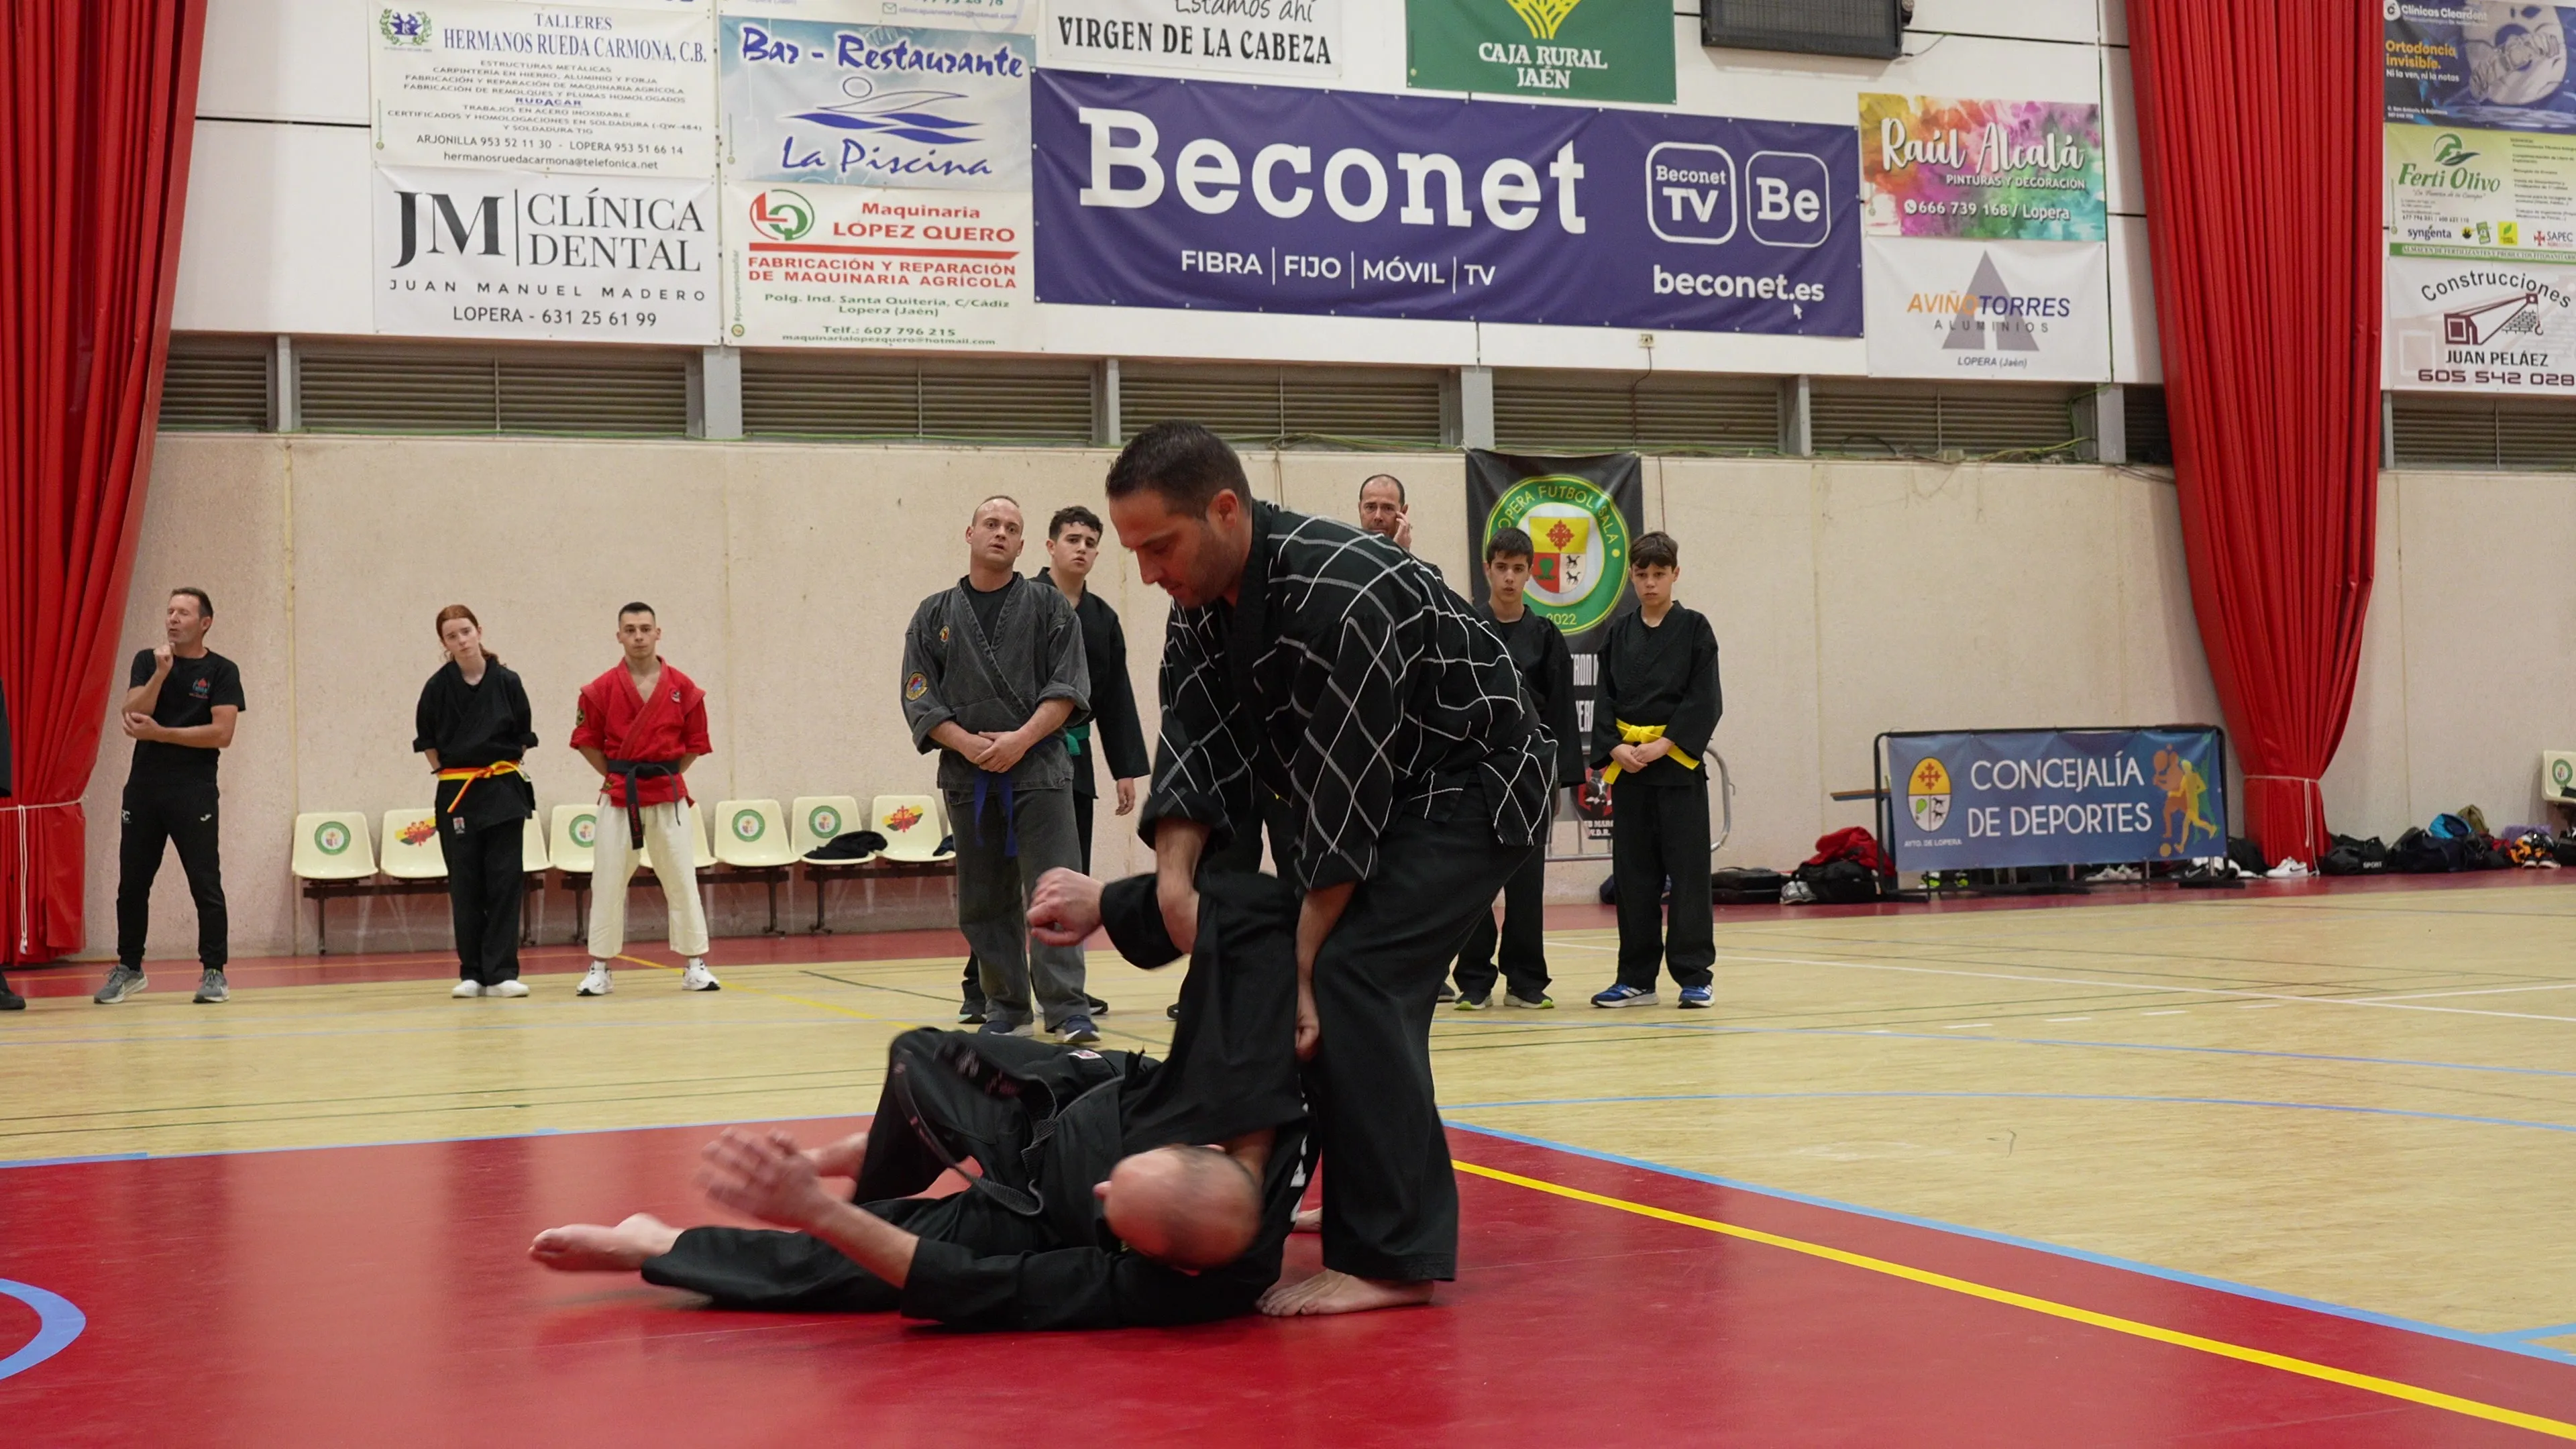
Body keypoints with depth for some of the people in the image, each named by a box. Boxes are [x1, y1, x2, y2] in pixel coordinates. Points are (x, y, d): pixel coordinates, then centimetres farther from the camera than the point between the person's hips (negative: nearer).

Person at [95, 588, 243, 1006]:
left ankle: (214, 972, 0)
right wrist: (161, 674, -16)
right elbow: (133, 716, -5)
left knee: (206, 885, -5)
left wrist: (160, 733, -12)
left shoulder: (221, 672, -1)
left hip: (194, 791, -4)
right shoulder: (148, 661, 9)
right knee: (132, 884, 9)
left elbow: (222, 734, -11)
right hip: (144, 787, 4)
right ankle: (128, 968, 22)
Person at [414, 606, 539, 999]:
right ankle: (471, 973, 12)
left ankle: (501, 972, 1)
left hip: (504, 790, 0)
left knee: (506, 880, -2)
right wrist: (445, 773, 2)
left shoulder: (506, 682, -3)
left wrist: (507, 771, 2)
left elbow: (523, 737, 7)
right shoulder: (439, 686, -2)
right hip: (456, 793, 0)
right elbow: (427, 739, 9)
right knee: (465, 885, 4)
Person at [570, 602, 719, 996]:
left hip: (669, 796, 0)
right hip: (619, 798, 0)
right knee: (607, 883, 4)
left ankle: (696, 967, 10)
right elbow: (587, 741, 4)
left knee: (682, 880, 3)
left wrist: (667, 775, 1)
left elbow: (695, 743, 7)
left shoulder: (683, 689, -1)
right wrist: (617, 777, 1)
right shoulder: (601, 690, -4)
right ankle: (599, 970, 13)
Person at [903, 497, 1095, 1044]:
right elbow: (919, 698, 4)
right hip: (966, 775, 2)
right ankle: (1006, 1011, 17)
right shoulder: (935, 615, 10)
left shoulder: (1048, 606, 5)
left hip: (1038, 769, -2)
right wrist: (968, 744, -11)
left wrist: (1021, 740, -14)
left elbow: (1068, 688, -2)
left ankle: (1069, 1012, -11)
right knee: (984, 902, 7)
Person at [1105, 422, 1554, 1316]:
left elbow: (1343, 802, -30)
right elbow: (1195, 749, -7)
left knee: (1352, 980, -23)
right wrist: (1175, 879, -25)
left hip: (1472, 788, -9)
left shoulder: (1337, 598, -31)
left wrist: (1301, 967, -27)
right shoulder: (1201, 608, -4)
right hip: (1384, 798, 9)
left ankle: (1392, 1258, -19)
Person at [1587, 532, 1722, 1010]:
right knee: (1633, 872, 6)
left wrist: (1663, 745, -15)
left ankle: (1694, 975, 4)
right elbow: (1605, 699, 7)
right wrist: (1615, 749, -9)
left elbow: (1704, 701, -6)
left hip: (1678, 763, -3)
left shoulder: (1694, 629, 0)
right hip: (1627, 765, 3)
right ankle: (1636, 978, 13)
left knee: (1687, 869, -3)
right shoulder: (1618, 633, 10)